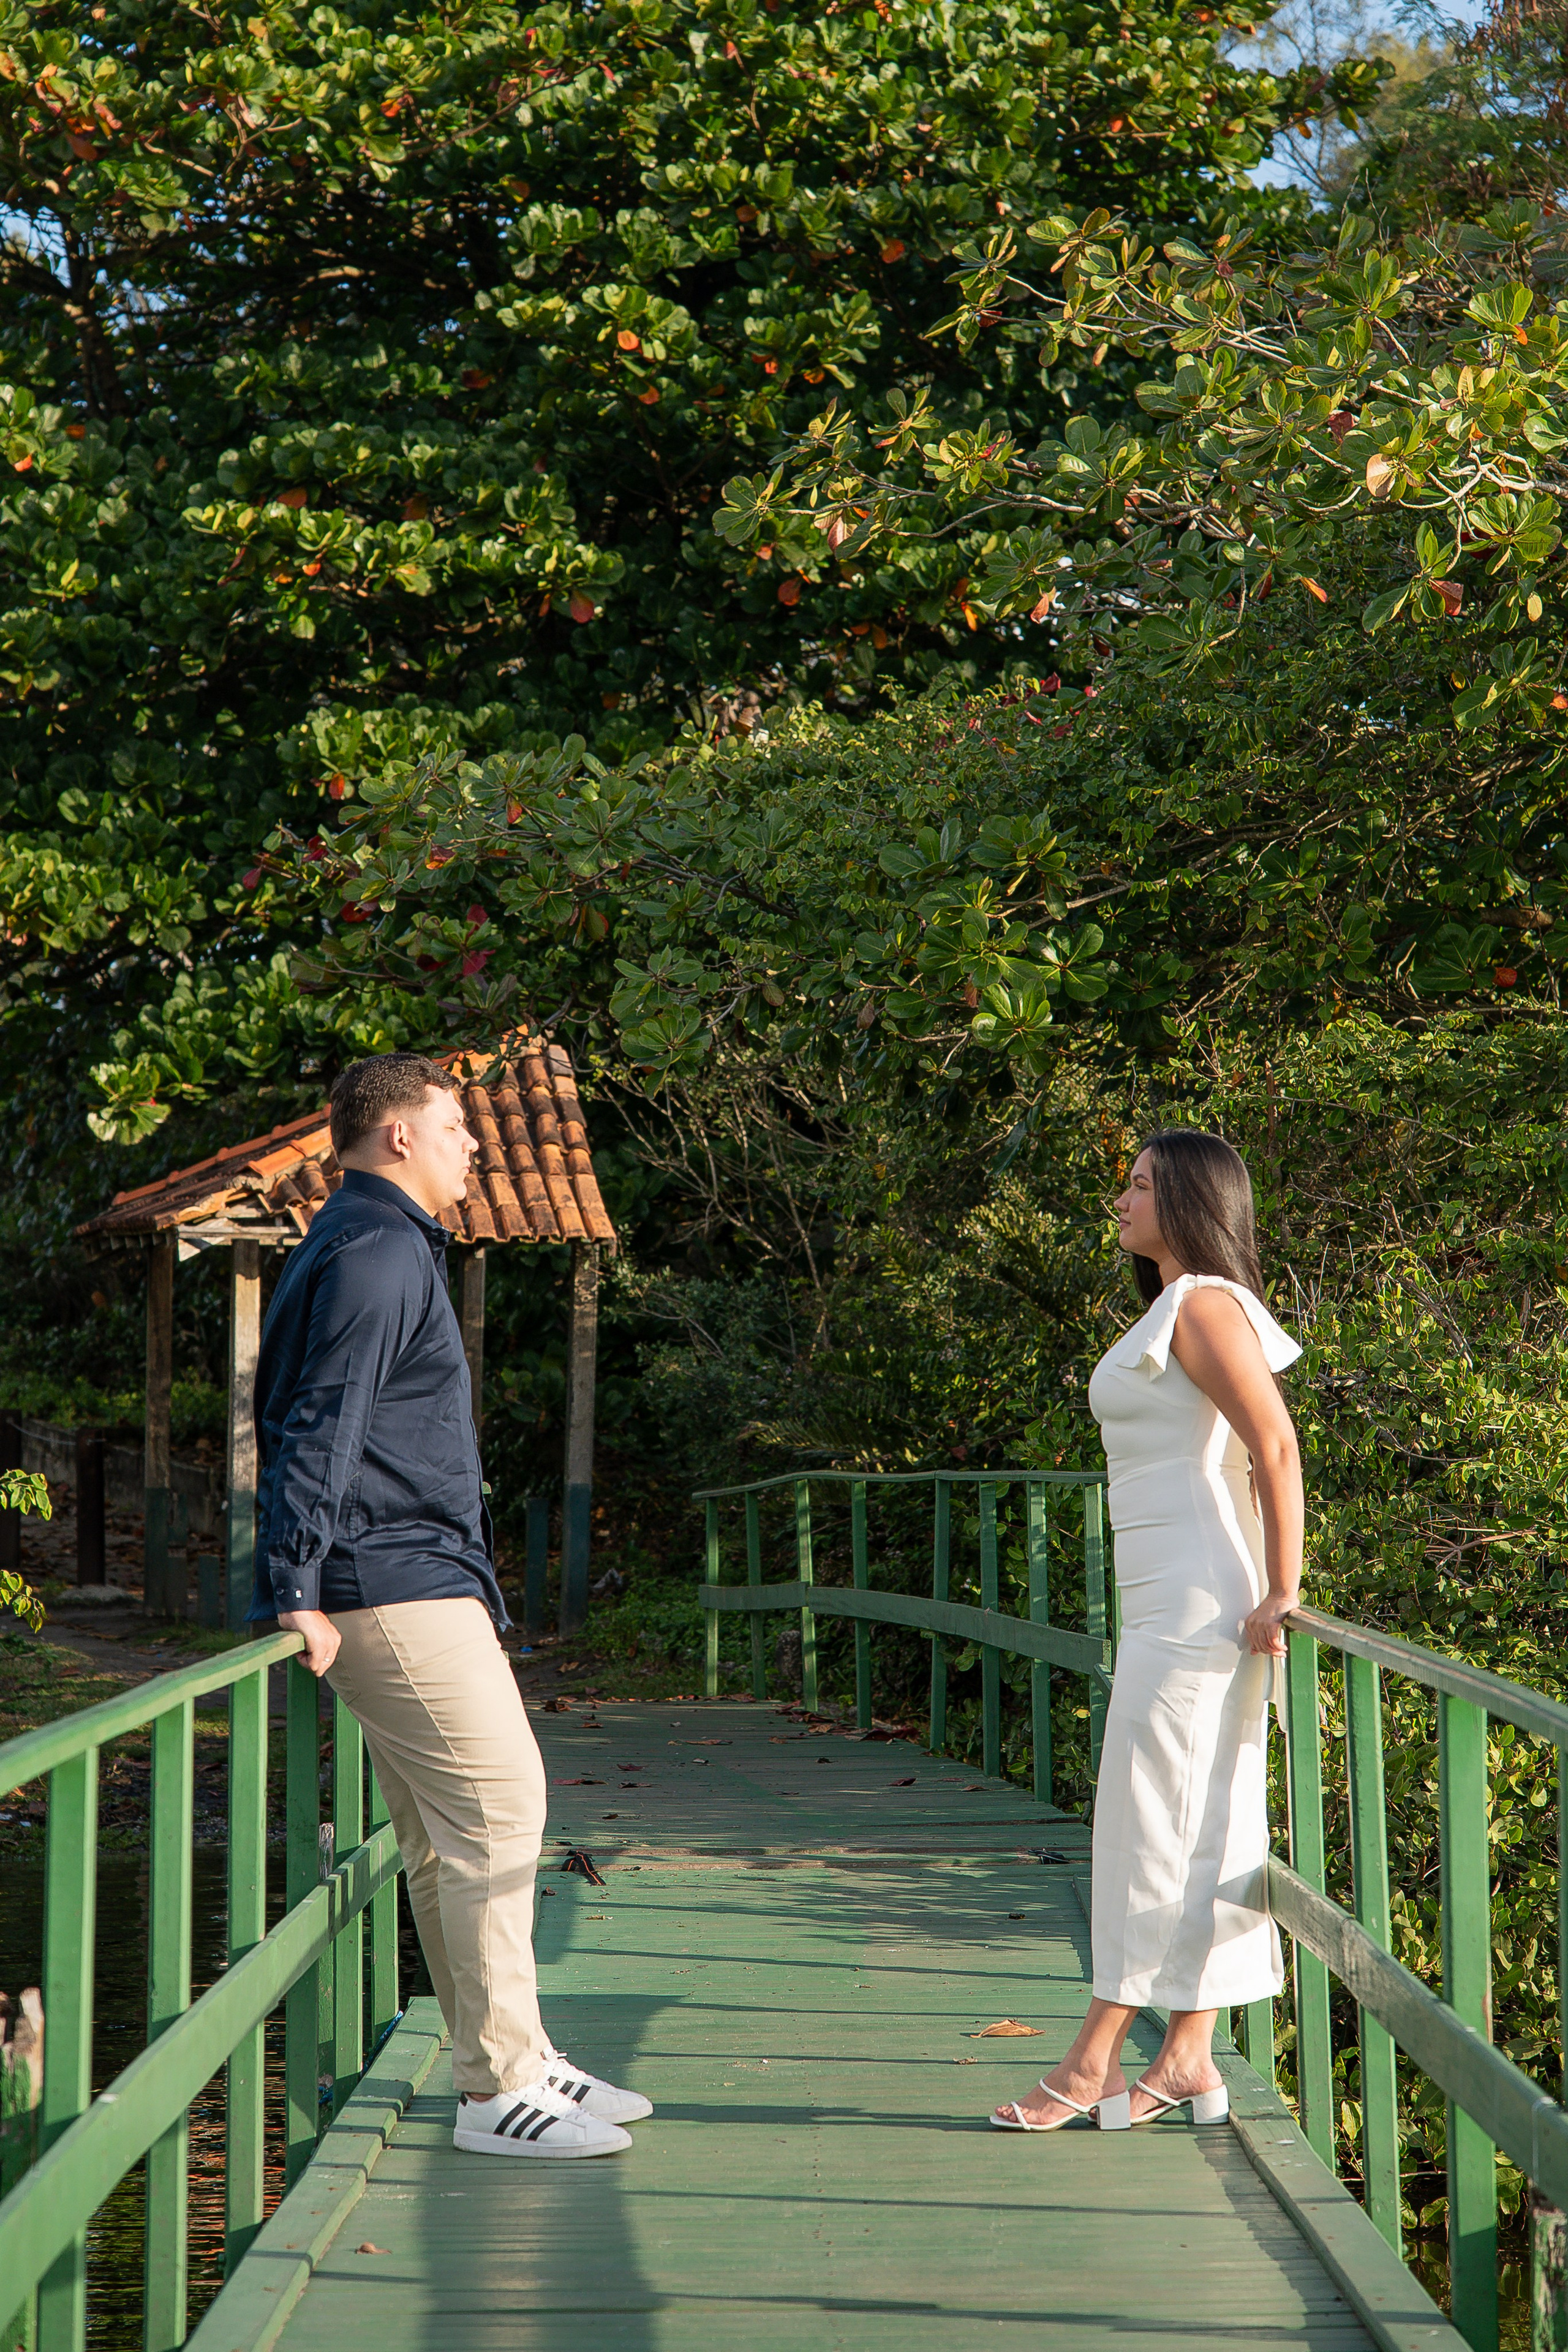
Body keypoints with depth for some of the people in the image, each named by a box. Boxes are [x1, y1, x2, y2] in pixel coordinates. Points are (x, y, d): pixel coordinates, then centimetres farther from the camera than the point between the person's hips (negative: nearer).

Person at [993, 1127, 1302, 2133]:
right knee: (1207, 1829, 9)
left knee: (1152, 1825, -5)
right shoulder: (1181, 1310, 19)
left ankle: (1095, 2063, 0)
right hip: (1178, 1607, 10)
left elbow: (1276, 1446, -20)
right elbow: (1263, 1449, 21)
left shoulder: (1202, 1307, -12)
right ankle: (1188, 2062, 13)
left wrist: (1281, 1595, -21)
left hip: (1197, 1605, -10)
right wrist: (1269, 1591, 18)